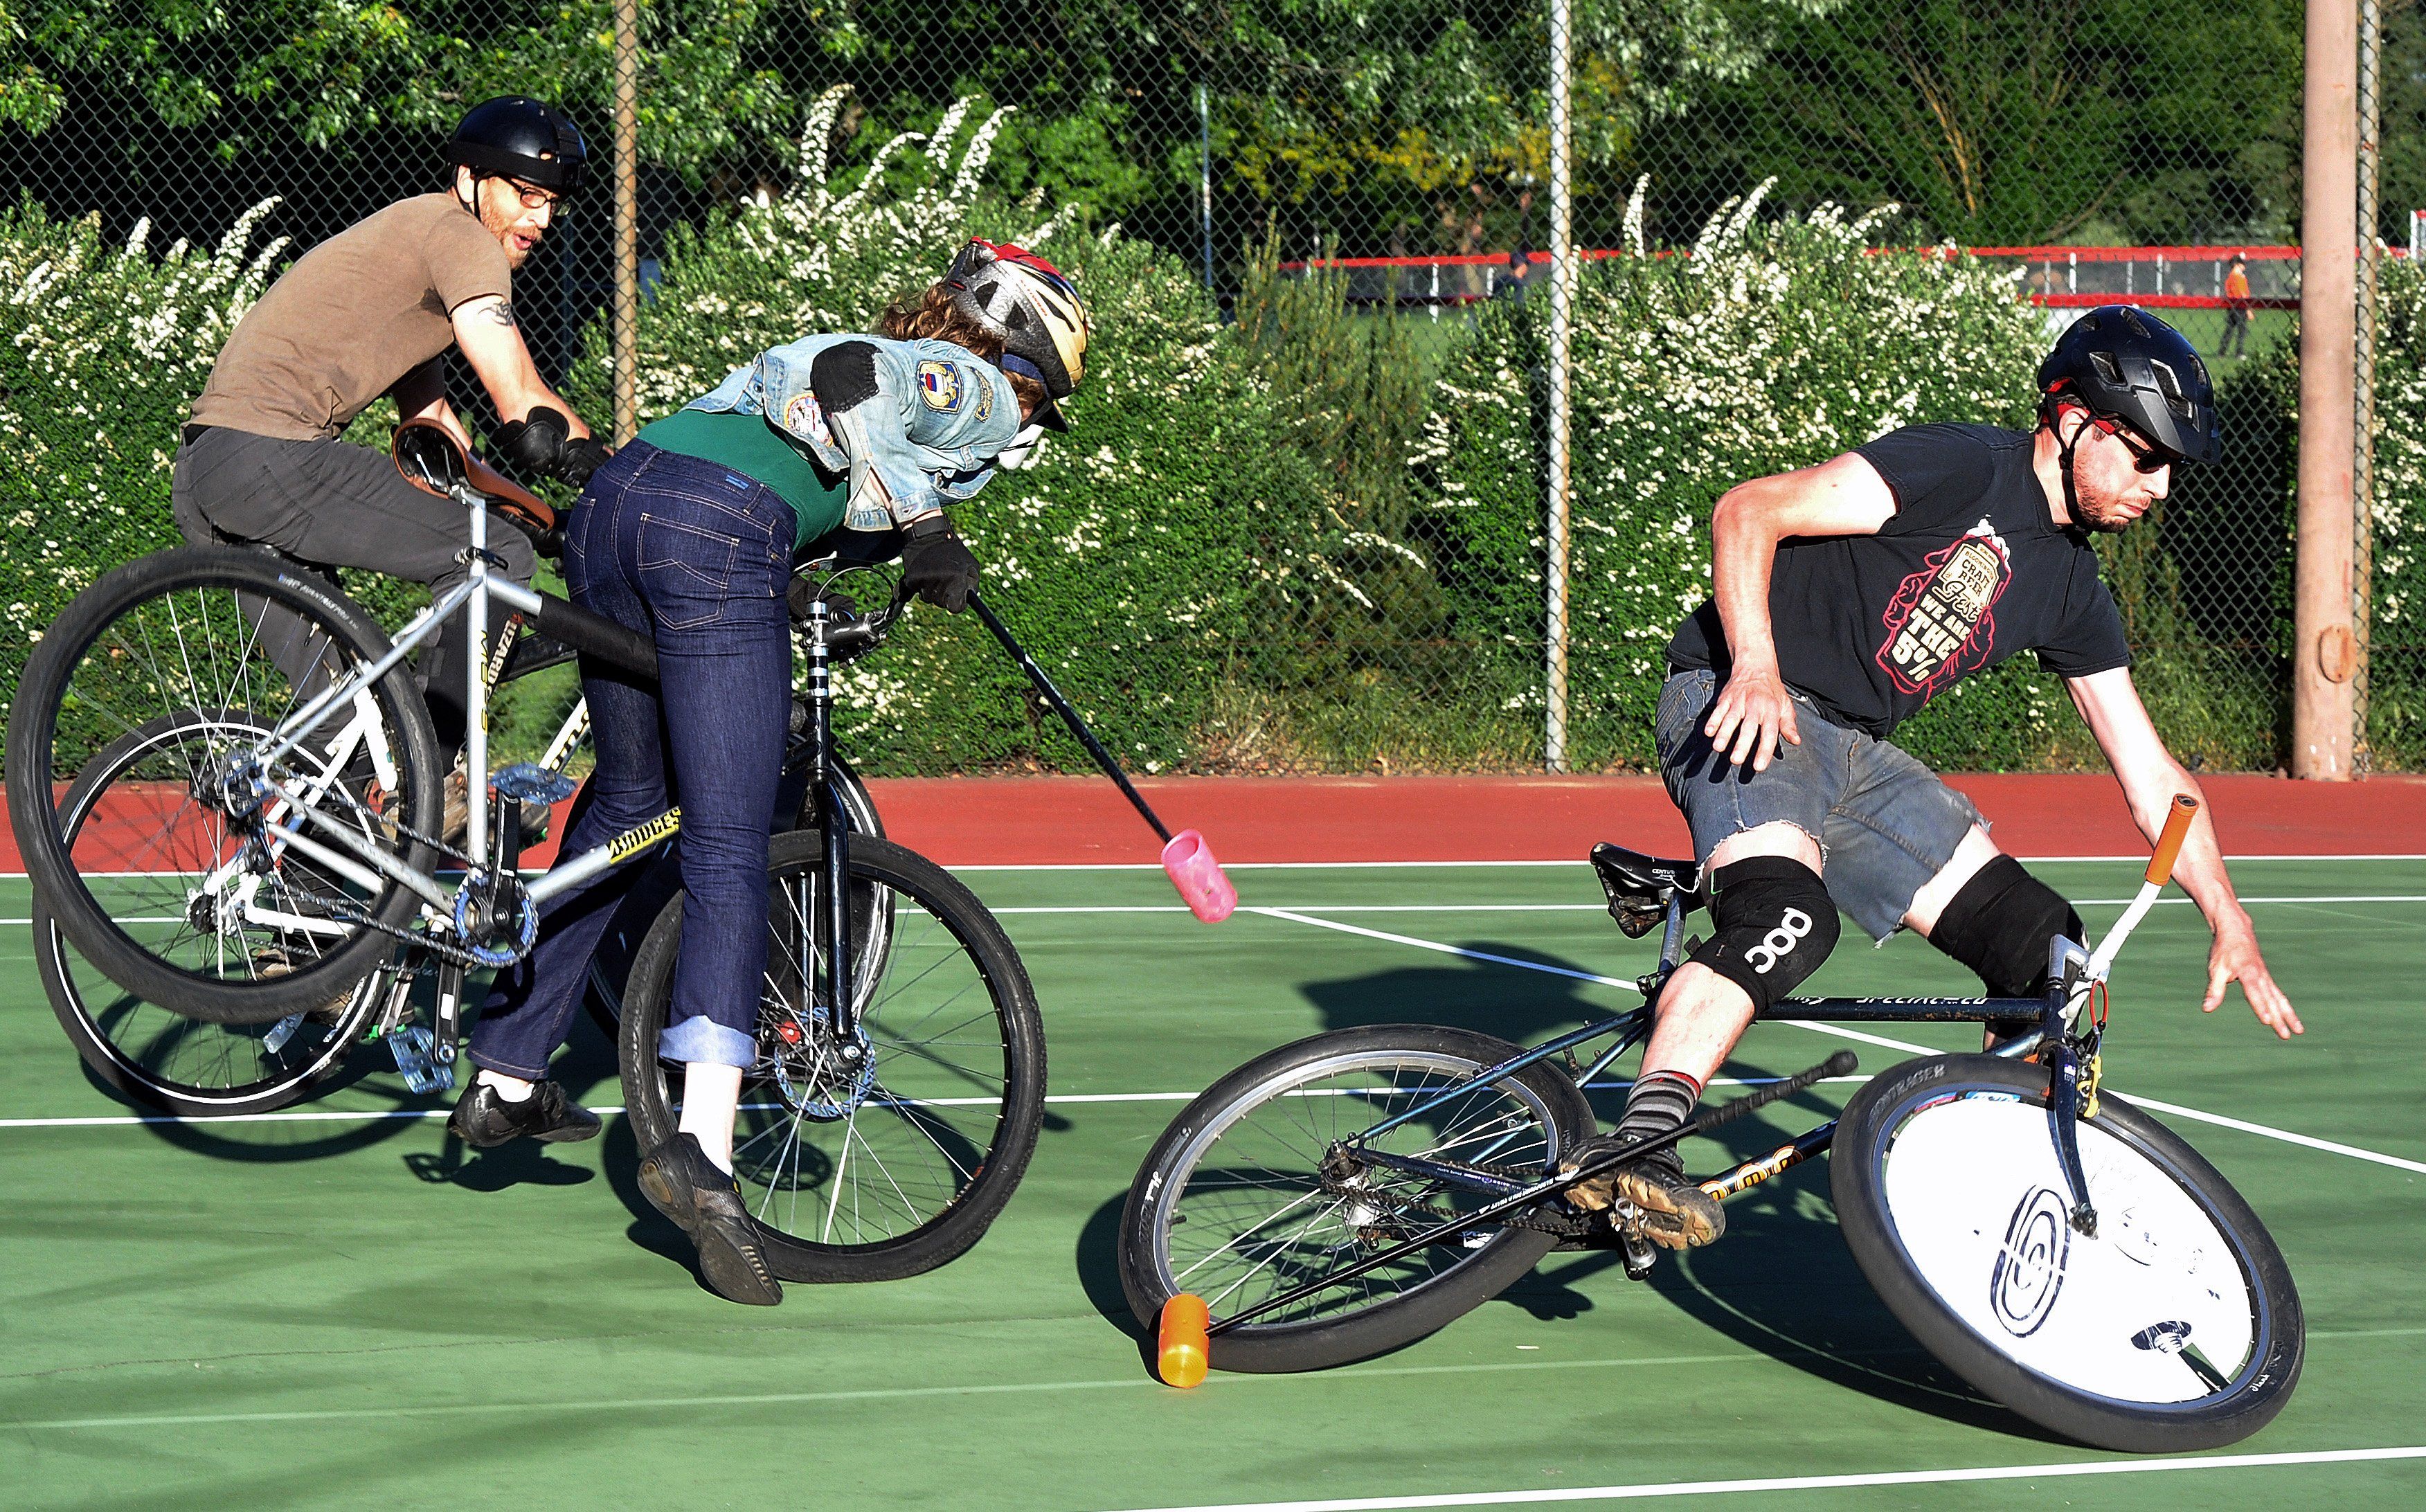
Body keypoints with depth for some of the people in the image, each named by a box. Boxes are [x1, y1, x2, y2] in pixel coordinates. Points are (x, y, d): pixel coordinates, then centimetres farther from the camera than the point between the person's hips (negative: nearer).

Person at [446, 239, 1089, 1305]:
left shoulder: (899, 362, 35)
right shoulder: (978, 394, 11)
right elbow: (851, 379, -9)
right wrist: (924, 522, -8)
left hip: (609, 503, 8)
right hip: (719, 537, -8)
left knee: (625, 806, 24)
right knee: (730, 853, -10)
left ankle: (505, 1082, 29)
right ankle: (703, 1149, -24)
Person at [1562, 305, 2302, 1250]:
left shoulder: (2071, 591, 12)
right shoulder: (1963, 468, -12)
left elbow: (2149, 775, 16)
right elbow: (1746, 513, -17)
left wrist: (2230, 922, 9)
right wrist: (1756, 667, -29)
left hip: (1855, 753, 8)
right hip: (1745, 705, -8)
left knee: (2042, 949, 0)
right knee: (1787, 919, -35)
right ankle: (1635, 1148, -38)